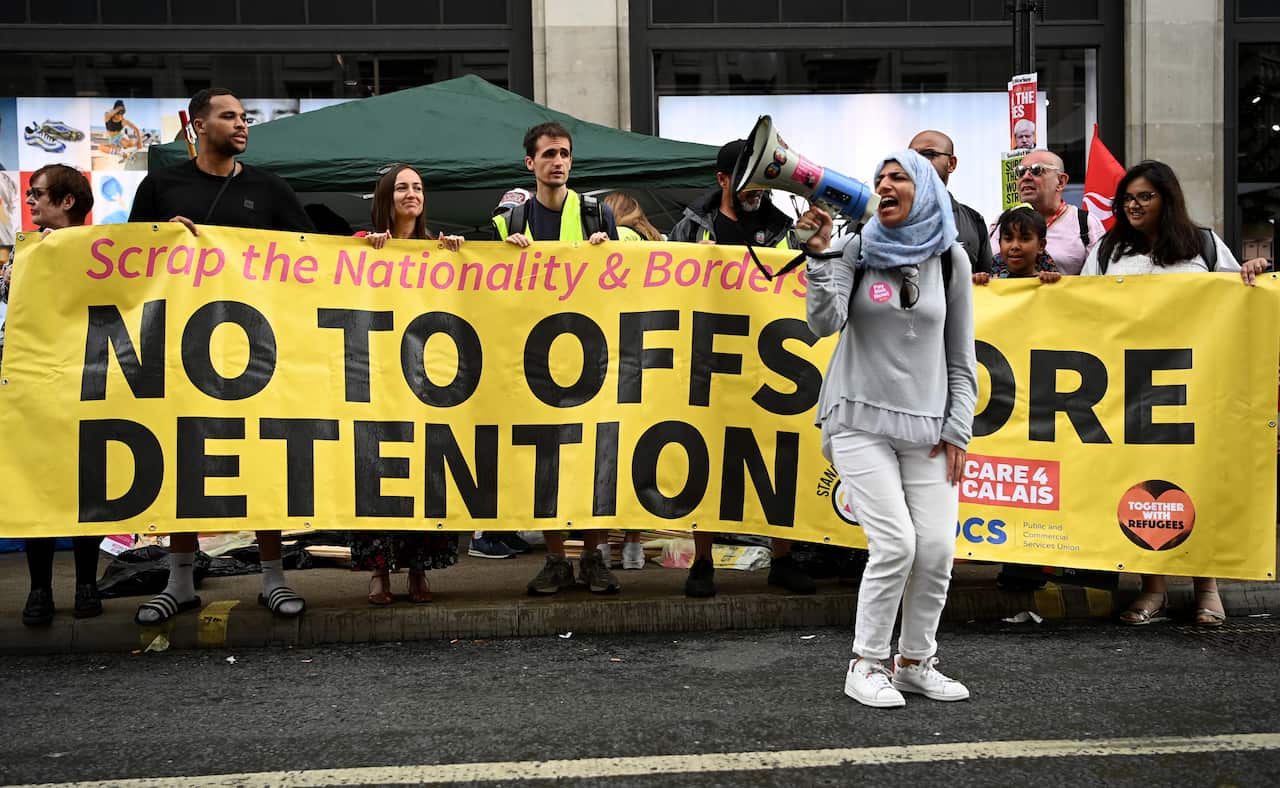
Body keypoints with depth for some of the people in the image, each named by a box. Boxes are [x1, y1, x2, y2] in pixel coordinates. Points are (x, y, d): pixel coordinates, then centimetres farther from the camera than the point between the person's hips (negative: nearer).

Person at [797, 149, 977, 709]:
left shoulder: (950, 259, 8)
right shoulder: (856, 250, 3)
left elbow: (960, 356, 10)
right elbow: (824, 323, -11)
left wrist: (958, 430, 4)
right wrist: (820, 253, -18)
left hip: (926, 427, 3)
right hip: (861, 419, -3)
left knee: (937, 548, -4)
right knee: (895, 544, -12)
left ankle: (915, 662, 17)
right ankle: (866, 665, 5)